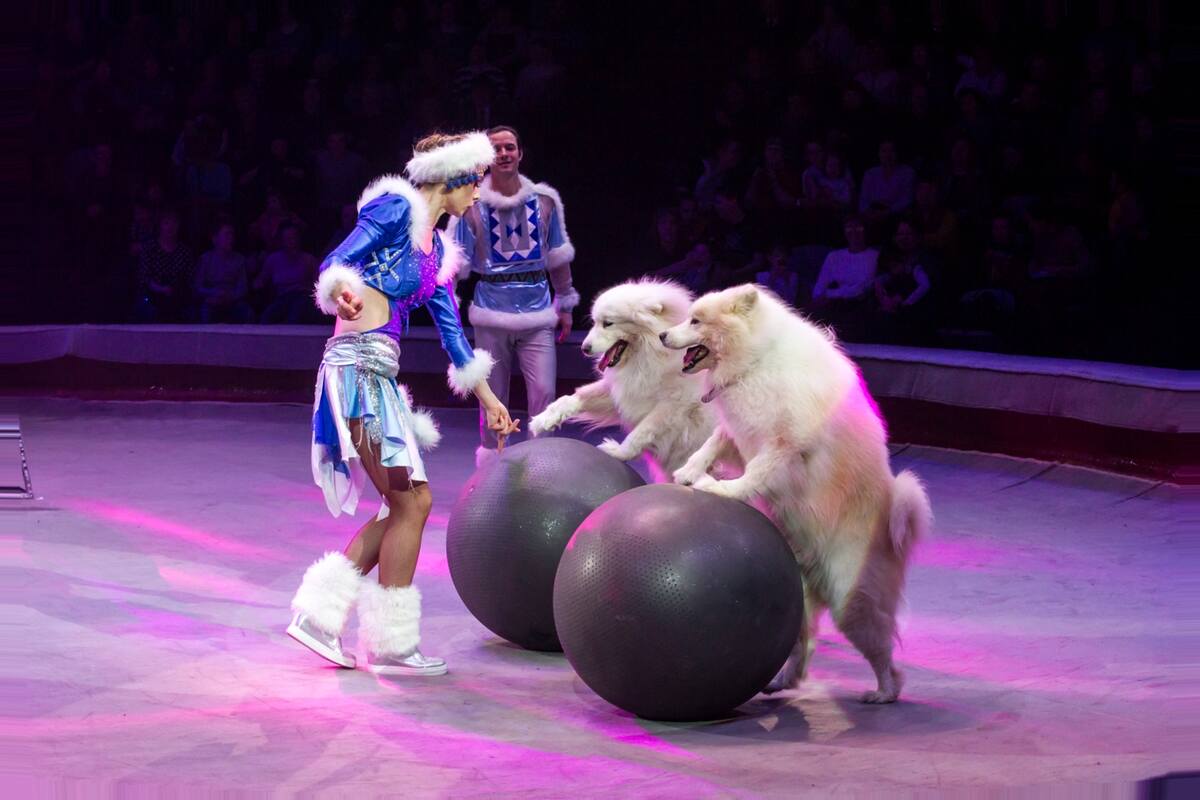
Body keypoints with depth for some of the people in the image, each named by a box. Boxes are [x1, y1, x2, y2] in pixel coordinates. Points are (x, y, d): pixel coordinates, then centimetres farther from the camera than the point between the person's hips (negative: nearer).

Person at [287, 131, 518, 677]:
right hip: (359, 362, -9)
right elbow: (338, 262, -13)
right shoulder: (396, 208, -4)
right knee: (409, 503, -8)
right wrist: (340, 294, -36)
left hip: (379, 375, 9)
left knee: (410, 503, 8)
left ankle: (318, 615, 9)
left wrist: (487, 397, 27)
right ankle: (392, 645, -1)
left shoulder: (434, 247, 21)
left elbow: (450, 327, 25)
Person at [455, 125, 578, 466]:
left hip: (536, 311, 1)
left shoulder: (544, 201, 5)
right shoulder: (473, 205, -1)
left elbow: (558, 258, 13)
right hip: (491, 311, -1)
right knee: (493, 396, 7)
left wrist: (565, 306, 15)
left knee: (544, 392, -8)